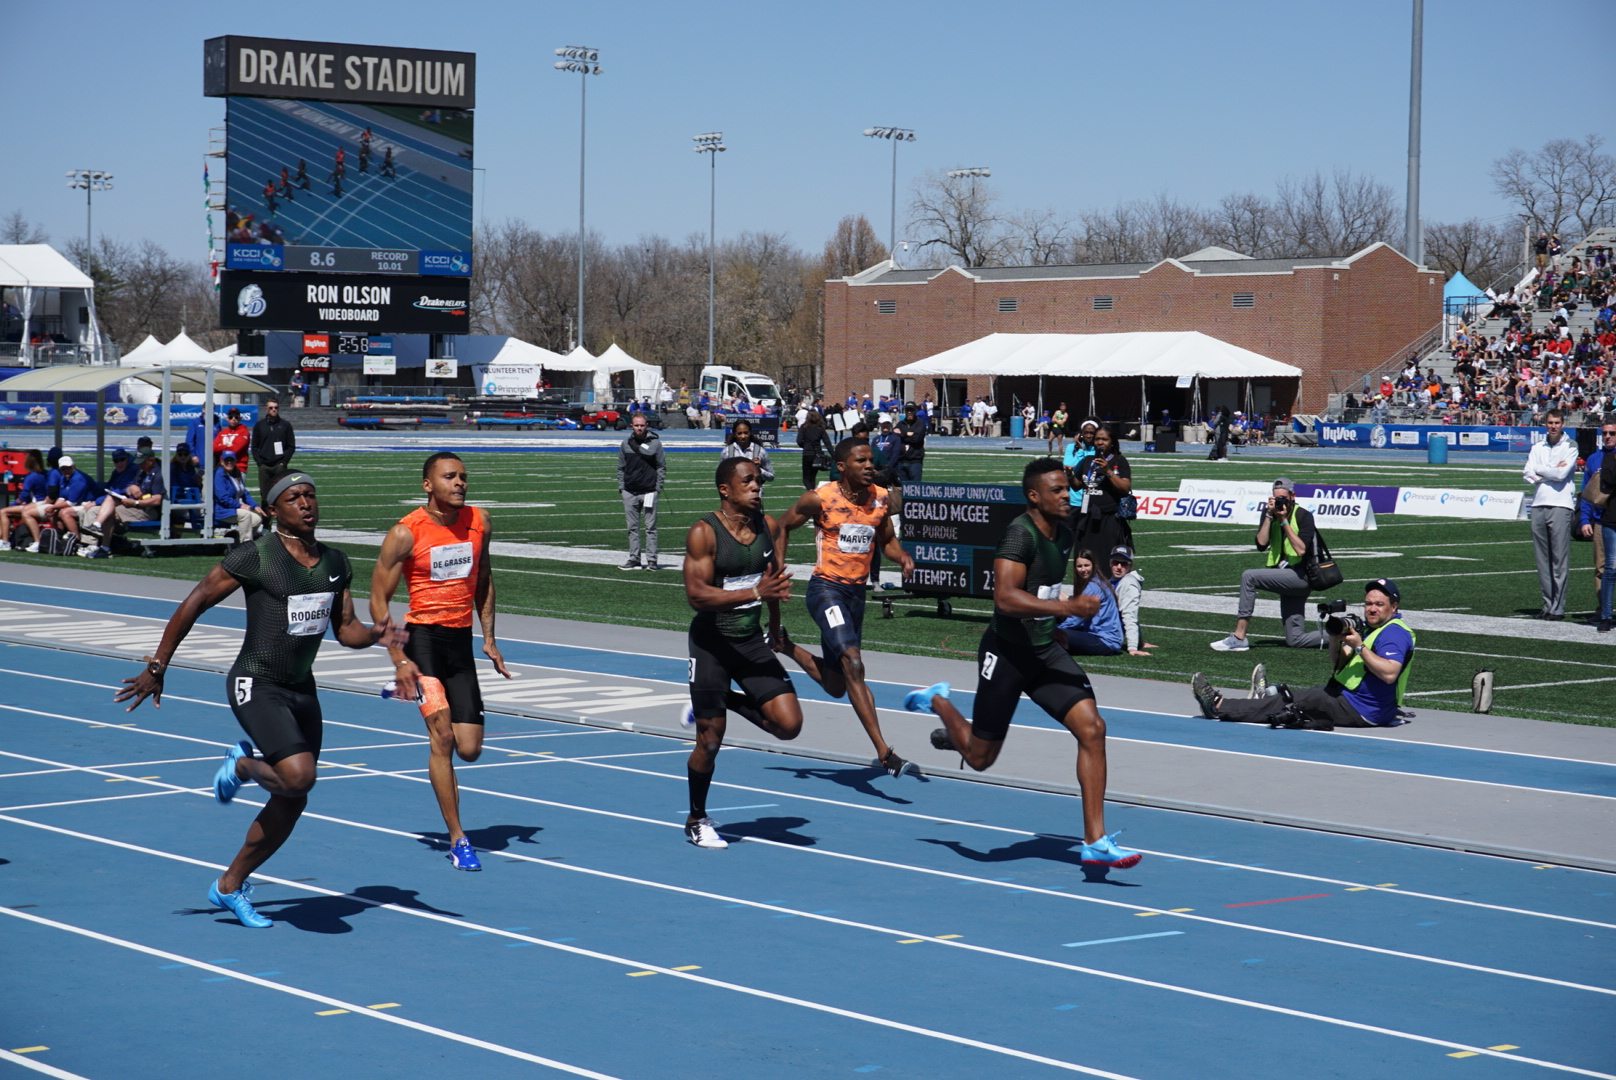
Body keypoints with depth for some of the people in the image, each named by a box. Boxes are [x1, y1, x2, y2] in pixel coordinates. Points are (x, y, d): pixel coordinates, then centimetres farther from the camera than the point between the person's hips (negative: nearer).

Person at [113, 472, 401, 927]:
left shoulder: (335, 563, 6)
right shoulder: (253, 558, -13)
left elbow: (345, 629, 12)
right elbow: (192, 605, -7)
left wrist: (377, 634, -11)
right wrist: (157, 667, -7)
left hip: (302, 689, 7)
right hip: (256, 685, -7)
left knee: (290, 804, 10)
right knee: (298, 775, -27)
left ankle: (229, 886, 28)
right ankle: (242, 765, 8)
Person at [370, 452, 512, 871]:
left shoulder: (479, 522, 5)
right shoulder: (406, 533, -10)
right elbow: (379, 599, -6)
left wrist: (489, 638, 13)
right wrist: (399, 660, -13)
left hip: (461, 643, 5)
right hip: (423, 637, -5)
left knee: (469, 749, 3)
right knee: (442, 735, -16)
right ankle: (457, 839, -8)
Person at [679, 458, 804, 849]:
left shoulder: (767, 525, 2)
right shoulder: (704, 533, -15)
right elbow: (696, 594, -24)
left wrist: (776, 629, 23)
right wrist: (755, 593, -32)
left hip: (752, 641, 5)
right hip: (711, 643, -5)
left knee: (789, 724, -8)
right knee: (710, 740, 0)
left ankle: (726, 702, 19)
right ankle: (697, 820, 22)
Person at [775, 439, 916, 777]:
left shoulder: (881, 499, 2)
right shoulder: (820, 498, -10)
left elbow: (886, 539, 16)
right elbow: (784, 527, 4)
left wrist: (903, 557, -5)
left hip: (857, 592, 6)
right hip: (826, 588, -6)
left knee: (836, 685, 14)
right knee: (853, 663, -23)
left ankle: (785, 646, 41)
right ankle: (883, 752, -25)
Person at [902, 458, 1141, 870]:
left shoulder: (1064, 533, 6)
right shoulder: (1020, 534, -20)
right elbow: (1005, 596, -33)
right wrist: (1066, 607, -39)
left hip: (1044, 651, 7)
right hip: (1006, 652, -7)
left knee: (1092, 728, -12)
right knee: (980, 757, 7)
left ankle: (1095, 841, -9)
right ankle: (938, 701, 39)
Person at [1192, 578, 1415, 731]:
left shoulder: (1394, 633, -15)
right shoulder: (1374, 628, 17)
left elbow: (1389, 673, -31)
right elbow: (1339, 662, 18)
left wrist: (1359, 646, -25)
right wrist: (1336, 637, -2)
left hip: (1361, 711, -8)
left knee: (1297, 700, -6)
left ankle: (1219, 707, -3)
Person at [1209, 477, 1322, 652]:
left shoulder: (1304, 516, -7)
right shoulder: (1271, 514, 8)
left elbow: (1301, 550, -20)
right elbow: (1261, 544, -5)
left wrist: (1284, 521, -18)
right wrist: (1269, 515, -9)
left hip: (1301, 576, -7)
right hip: (1286, 577, 7)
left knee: (1248, 577, -23)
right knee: (1295, 640, 4)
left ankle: (1239, 638, -22)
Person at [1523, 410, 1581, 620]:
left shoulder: (1571, 446, 2)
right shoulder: (1538, 448, 17)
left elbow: (1561, 474, -11)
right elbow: (1527, 474, 5)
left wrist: (1539, 470, 2)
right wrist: (1552, 472, -6)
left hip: (1561, 505, -5)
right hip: (1539, 505, 5)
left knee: (1560, 560, -7)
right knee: (1542, 559, 6)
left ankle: (1558, 608, -7)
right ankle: (1548, 605, 11)